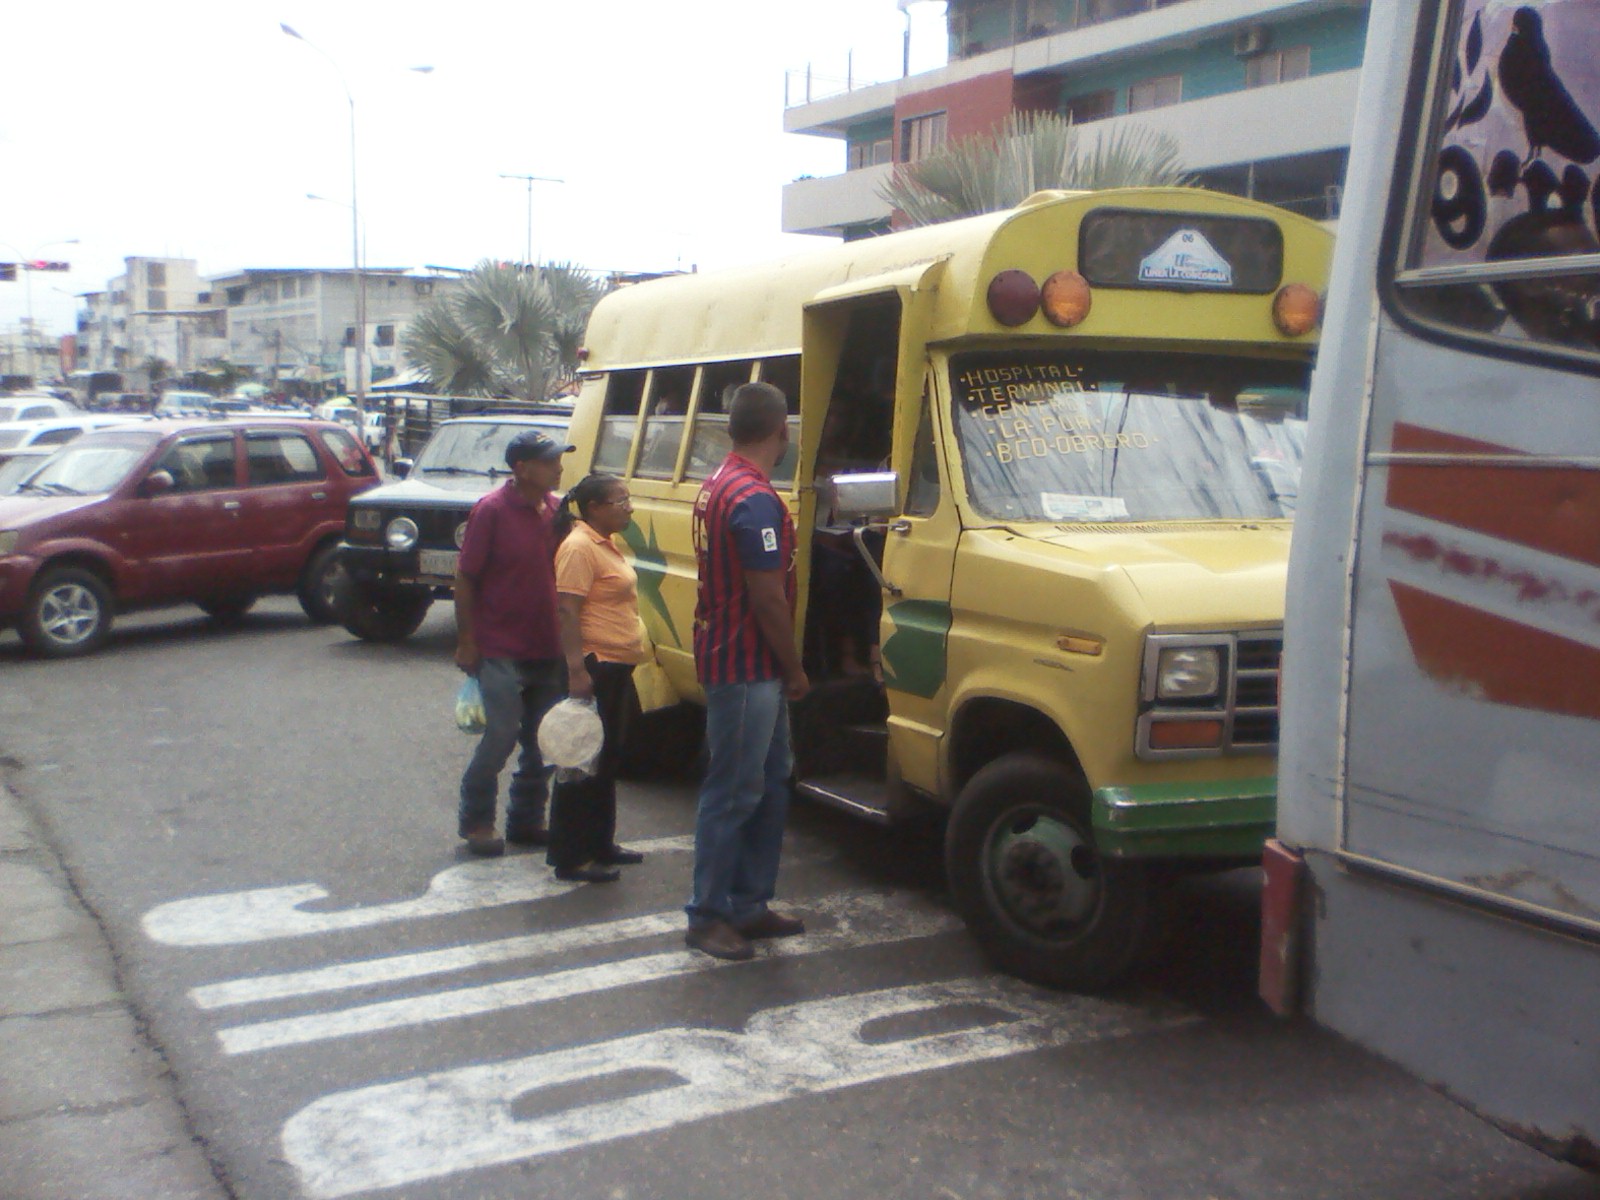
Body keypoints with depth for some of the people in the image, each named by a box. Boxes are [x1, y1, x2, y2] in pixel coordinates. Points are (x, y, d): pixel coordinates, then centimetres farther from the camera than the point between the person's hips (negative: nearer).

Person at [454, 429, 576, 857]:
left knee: (542, 741, 11)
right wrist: (466, 641, -11)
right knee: (501, 735, -7)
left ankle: (526, 820, 24)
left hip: (547, 650, 6)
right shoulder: (492, 511, -11)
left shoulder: (557, 509, 6)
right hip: (501, 650, -6)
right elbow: (465, 579, -9)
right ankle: (476, 820, 10)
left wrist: (566, 639, 10)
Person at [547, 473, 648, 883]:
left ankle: (600, 845, 28)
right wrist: (576, 670, -28)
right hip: (592, 668, -11)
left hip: (615, 667, 11)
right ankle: (571, 857, 1)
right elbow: (567, 610, -22)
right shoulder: (579, 547, -16)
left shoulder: (606, 545, 15)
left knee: (607, 758, 17)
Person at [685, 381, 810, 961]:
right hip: (746, 668, -10)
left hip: (734, 661, 10)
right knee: (733, 792, -3)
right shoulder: (755, 500, -19)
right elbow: (767, 598, -20)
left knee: (769, 783, 16)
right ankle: (708, 917, 6)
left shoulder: (718, 485, 13)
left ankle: (749, 904, 23)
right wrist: (795, 669, -10)